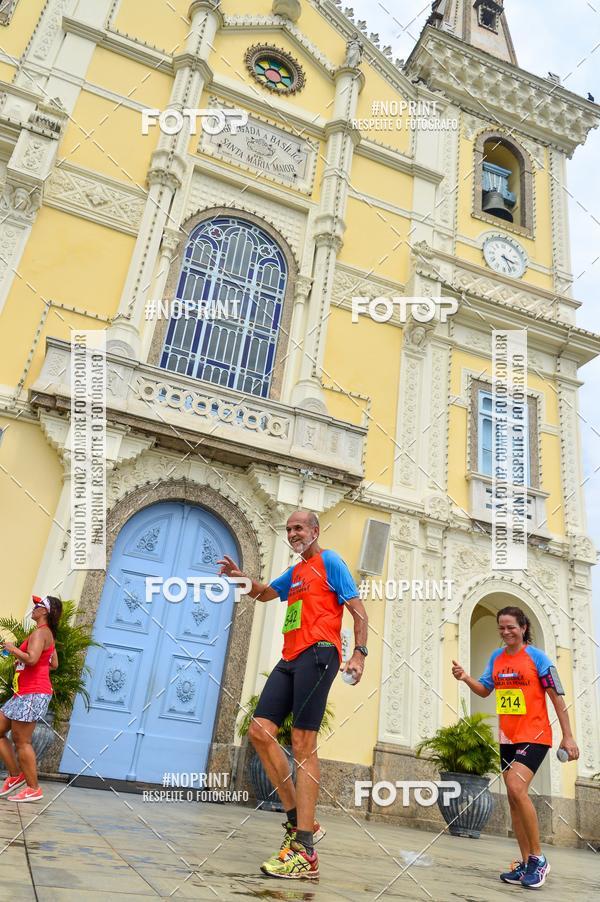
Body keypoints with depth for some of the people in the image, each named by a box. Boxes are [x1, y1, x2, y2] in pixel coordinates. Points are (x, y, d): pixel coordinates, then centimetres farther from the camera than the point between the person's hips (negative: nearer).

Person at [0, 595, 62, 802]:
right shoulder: (47, 634, 17)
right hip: (23, 693, 10)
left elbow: (31, 659, -28)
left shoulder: (40, 632, -13)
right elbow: (54, 664, 22)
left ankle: (33, 789, 3)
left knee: (21, 741, -5)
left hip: (32, 694, -10)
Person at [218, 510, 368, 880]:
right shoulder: (294, 572, 24)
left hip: (318, 653, -8)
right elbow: (264, 593, 37)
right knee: (260, 731, -1)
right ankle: (301, 822, 7)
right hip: (291, 658, 8)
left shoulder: (329, 561, 2)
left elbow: (358, 609, -3)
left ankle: (305, 853, -9)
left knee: (303, 744, -12)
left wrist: (360, 652, -16)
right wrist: (241, 577, 16)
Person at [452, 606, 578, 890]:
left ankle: (538, 858, -5)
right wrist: (466, 678, -8)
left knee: (516, 788, -22)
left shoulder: (537, 657, -9)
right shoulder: (497, 657, 6)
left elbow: (556, 696, -7)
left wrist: (568, 736, -10)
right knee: (513, 799, 9)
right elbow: (484, 690, 12)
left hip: (534, 735, -6)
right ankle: (526, 864, 21)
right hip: (508, 738, 6)